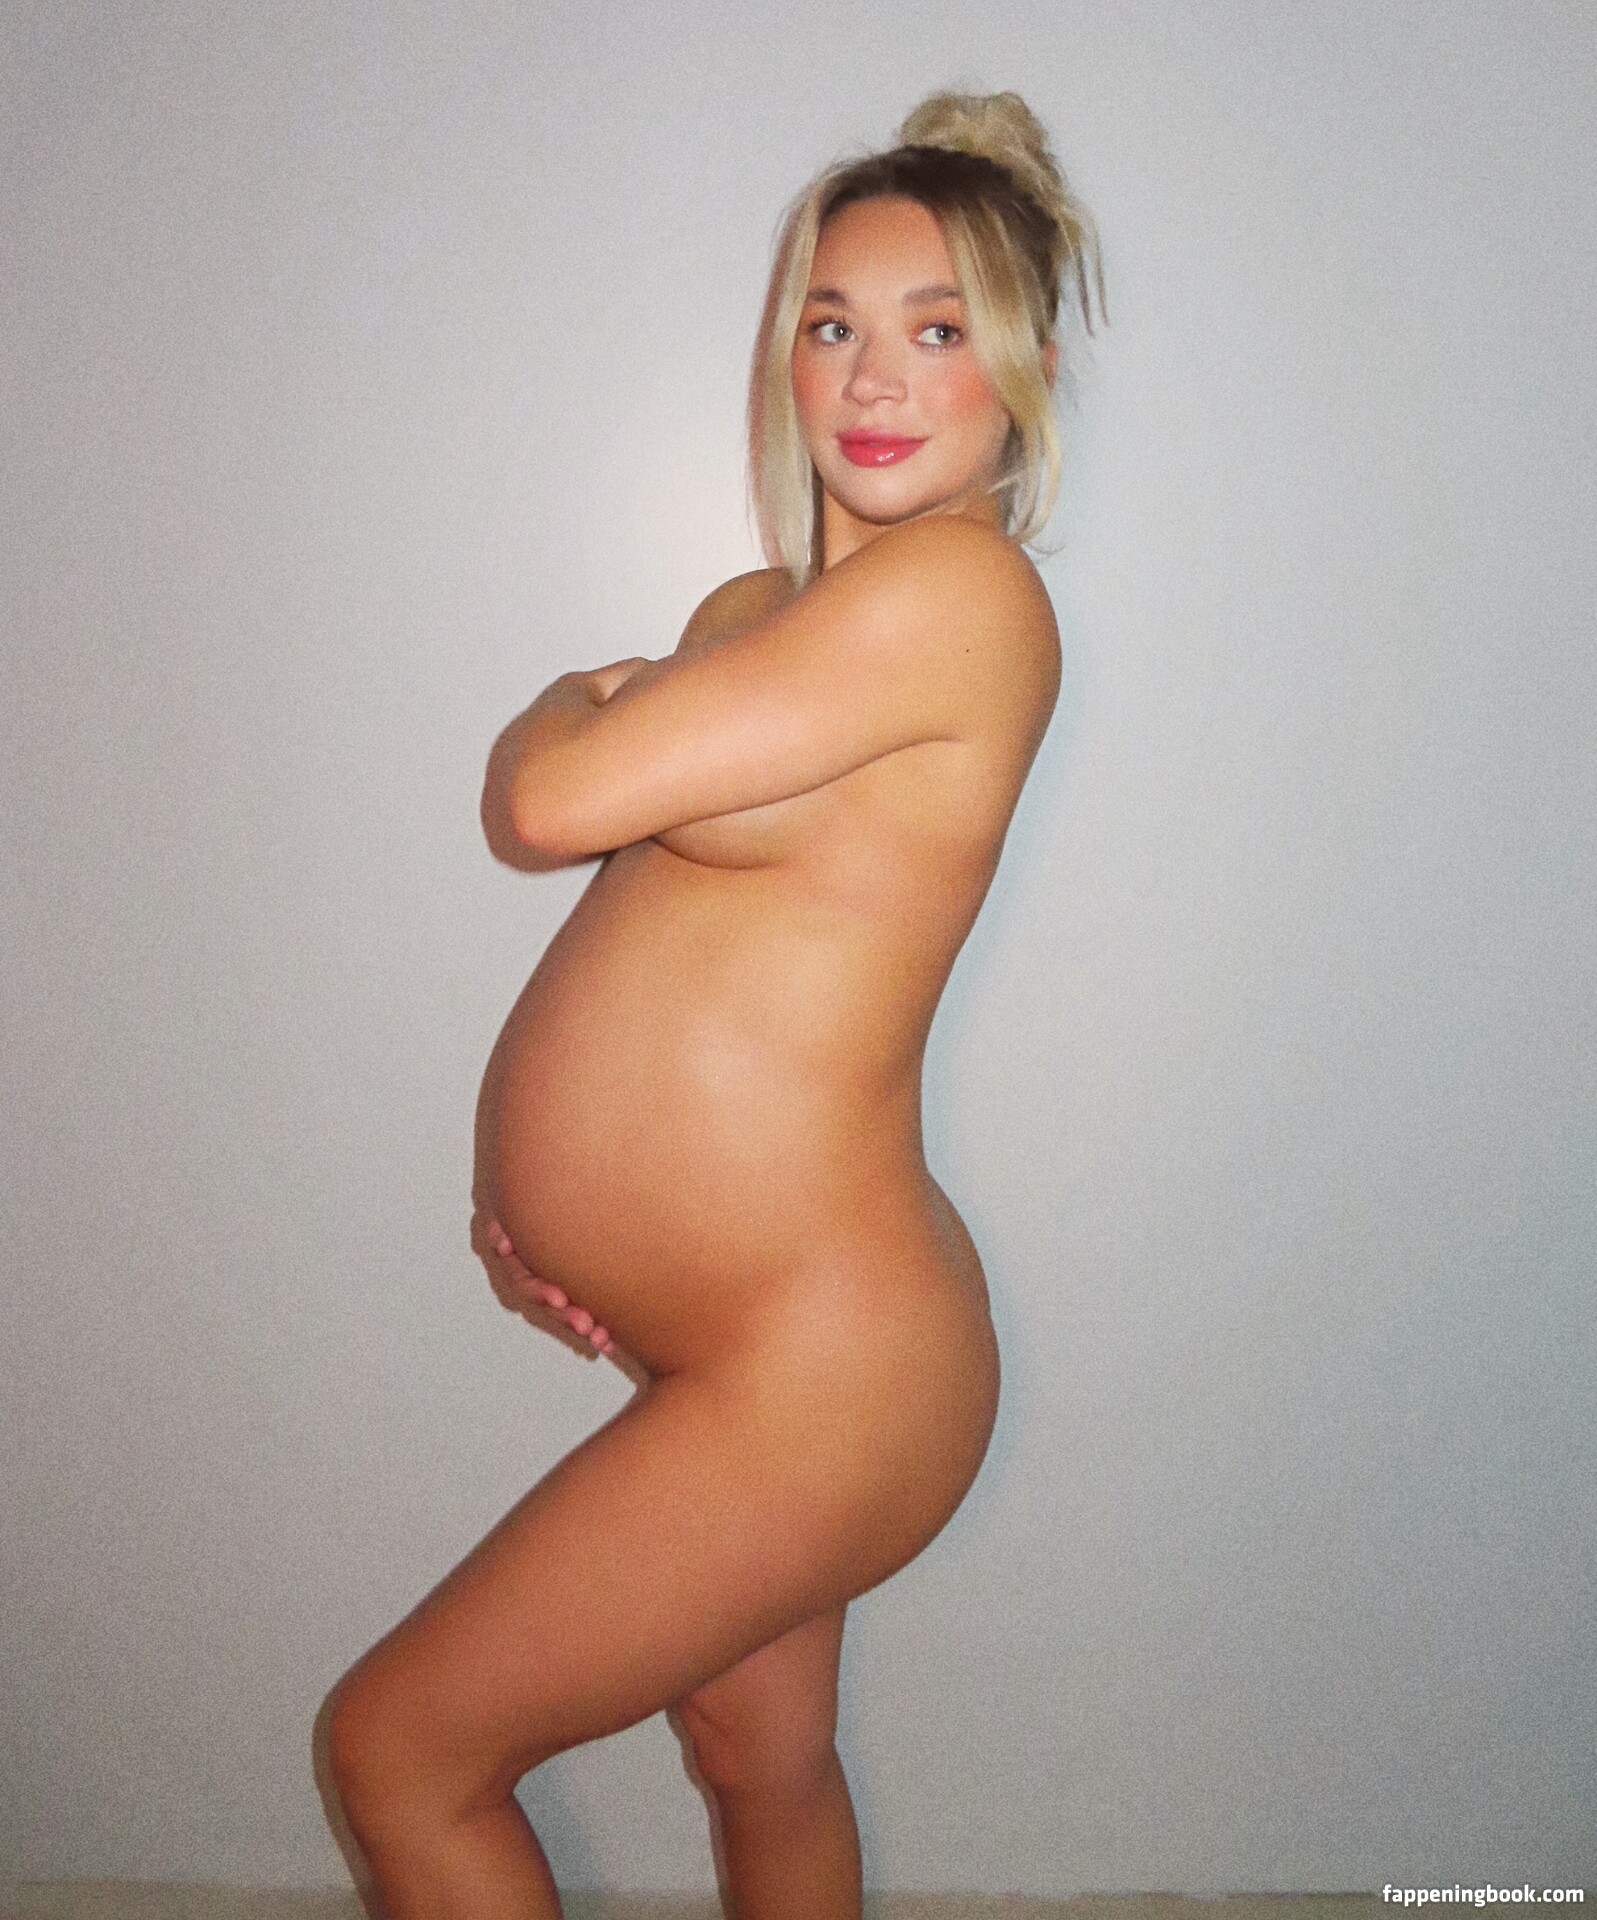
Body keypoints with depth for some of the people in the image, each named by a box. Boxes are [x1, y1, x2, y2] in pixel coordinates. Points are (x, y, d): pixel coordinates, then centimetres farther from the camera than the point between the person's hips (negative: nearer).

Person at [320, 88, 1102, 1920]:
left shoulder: (961, 585, -19)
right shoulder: (750, 614, 10)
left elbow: (547, 800, -21)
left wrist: (566, 705, 2)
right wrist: (548, 1179, -1)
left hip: (816, 1365, -8)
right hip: (741, 1336, 8)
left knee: (397, 1749, 7)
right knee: (760, 1757, 27)